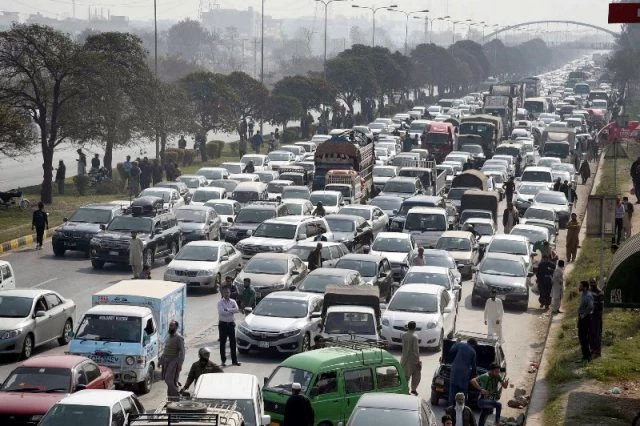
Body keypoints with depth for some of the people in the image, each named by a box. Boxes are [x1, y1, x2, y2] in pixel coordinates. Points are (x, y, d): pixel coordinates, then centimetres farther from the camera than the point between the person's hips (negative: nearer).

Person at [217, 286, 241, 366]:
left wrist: (227, 310, -18)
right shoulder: (220, 302, -4)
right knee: (223, 343, 1)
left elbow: (237, 309, -11)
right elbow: (221, 312, -19)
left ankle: (234, 360, 11)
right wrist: (232, 311, -14)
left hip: (231, 324, 3)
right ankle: (223, 361, 7)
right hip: (223, 323, -3)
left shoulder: (233, 302, 6)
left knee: (233, 342, 5)